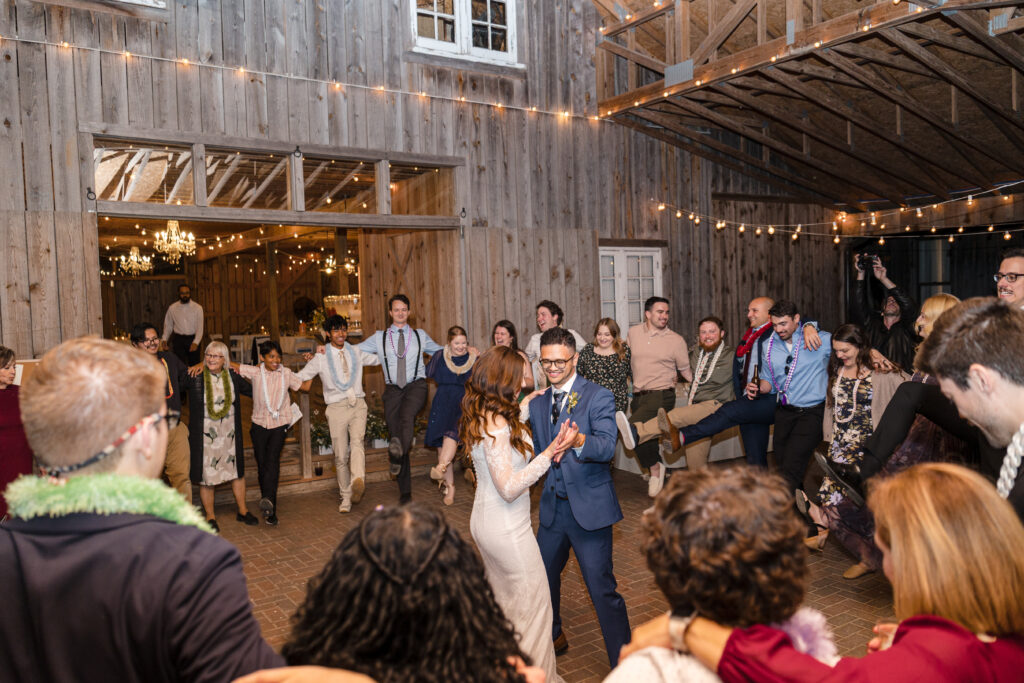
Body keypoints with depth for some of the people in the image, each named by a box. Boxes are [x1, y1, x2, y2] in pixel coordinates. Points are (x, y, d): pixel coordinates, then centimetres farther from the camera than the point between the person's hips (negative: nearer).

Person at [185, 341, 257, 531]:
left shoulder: (233, 377, 2)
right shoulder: (195, 378, -8)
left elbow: (251, 390, 17)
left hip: (229, 435, 4)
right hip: (205, 436, -3)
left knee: (237, 471, 13)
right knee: (206, 475, 5)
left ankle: (242, 511, 30)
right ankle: (210, 517, 23)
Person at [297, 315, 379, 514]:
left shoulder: (356, 353, 14)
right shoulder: (320, 358, 5)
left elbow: (380, 359, 28)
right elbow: (297, 378, 9)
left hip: (358, 404, 1)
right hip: (336, 407, -1)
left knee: (357, 441, -25)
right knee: (340, 456, 0)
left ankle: (358, 481, -46)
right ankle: (346, 497, 12)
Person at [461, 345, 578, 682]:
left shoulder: (479, 417, 3)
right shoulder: (497, 423, -26)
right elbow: (509, 488, -26)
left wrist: (522, 410, 10)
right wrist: (550, 452, -25)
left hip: (485, 520, 10)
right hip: (507, 528, -10)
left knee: (502, 600, 24)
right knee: (534, 603, 6)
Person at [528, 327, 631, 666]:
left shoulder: (598, 397, -11)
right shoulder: (537, 402, 8)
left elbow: (608, 446, -27)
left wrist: (580, 441, -46)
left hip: (589, 507, -6)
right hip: (553, 506, 7)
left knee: (602, 589, -5)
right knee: (542, 576, 21)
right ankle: (552, 638, 46)